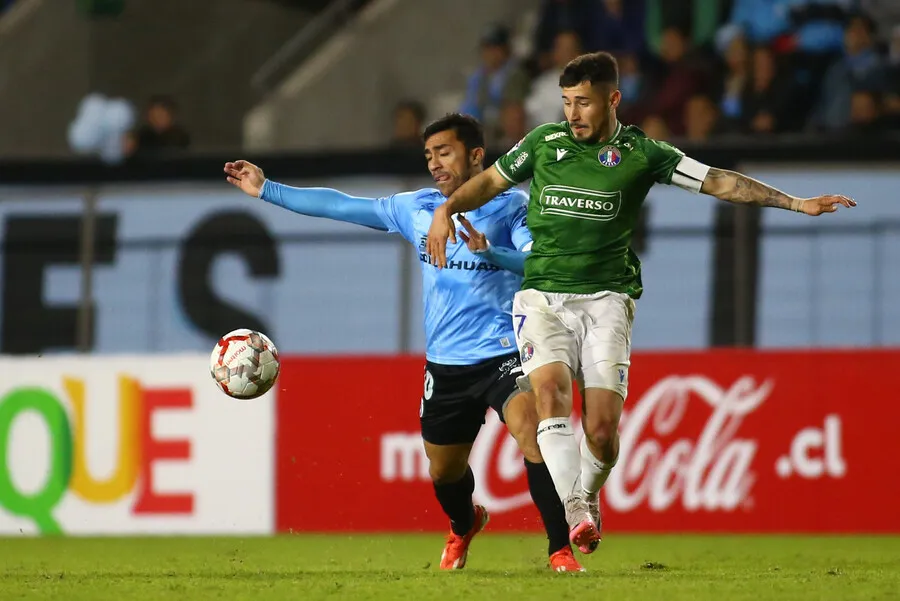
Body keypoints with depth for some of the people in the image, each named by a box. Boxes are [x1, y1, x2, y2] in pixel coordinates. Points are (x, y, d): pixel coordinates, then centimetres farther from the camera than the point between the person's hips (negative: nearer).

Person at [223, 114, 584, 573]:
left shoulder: (510, 206, -6)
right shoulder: (417, 208, 7)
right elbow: (341, 207, 11)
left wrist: (488, 251, -37)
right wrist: (267, 190, 11)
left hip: (502, 352, -5)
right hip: (445, 363, 5)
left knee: (530, 430, -30)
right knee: (443, 471, 16)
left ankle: (560, 549, -25)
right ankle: (463, 527, 50)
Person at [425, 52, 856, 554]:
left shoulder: (642, 154, 1)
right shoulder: (544, 142, 8)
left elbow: (719, 182, -2)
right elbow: (491, 181, 21)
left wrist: (796, 202, -9)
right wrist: (448, 209, 4)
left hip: (606, 300, -1)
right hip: (543, 298, 1)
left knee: (603, 425, -11)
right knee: (551, 389, -25)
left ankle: (589, 496, 19)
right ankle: (574, 511, -30)